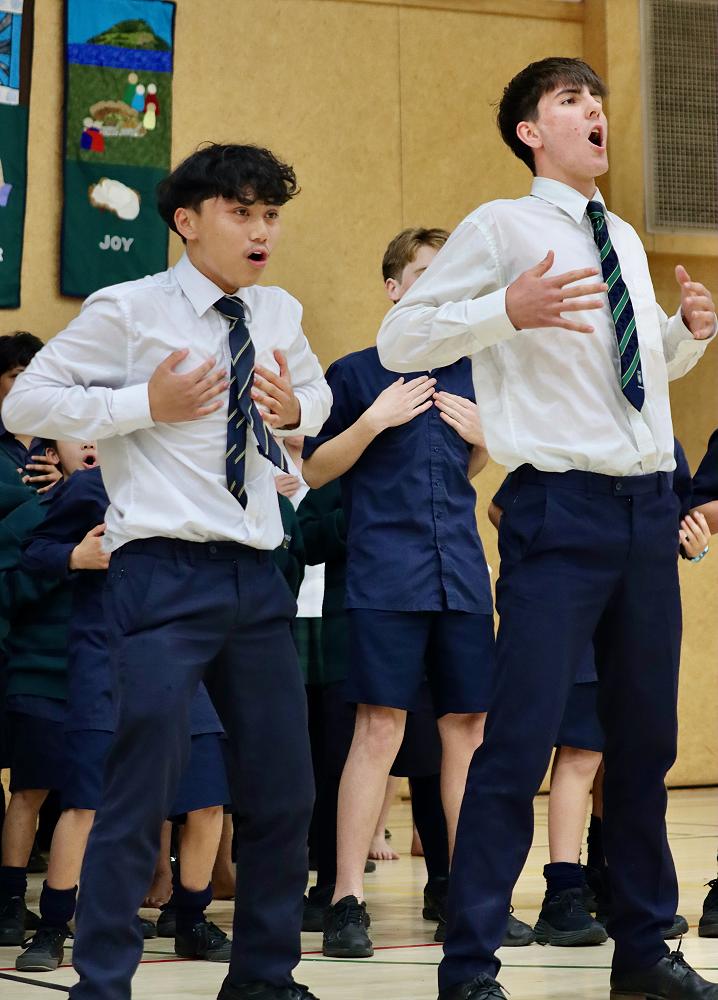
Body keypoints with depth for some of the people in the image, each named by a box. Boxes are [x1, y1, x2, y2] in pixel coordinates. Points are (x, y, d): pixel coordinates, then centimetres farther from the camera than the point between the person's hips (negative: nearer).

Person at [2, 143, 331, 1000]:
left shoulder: (280, 316, 12)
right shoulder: (128, 311, -5)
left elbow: (316, 394, 31)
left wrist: (294, 409, 6)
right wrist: (147, 404, -14)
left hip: (256, 574, 6)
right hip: (164, 574, -6)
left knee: (283, 791, 10)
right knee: (143, 786, -9)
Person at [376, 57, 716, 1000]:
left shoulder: (625, 241, 17)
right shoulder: (501, 228, -3)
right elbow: (399, 338, -8)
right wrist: (508, 311, -22)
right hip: (562, 507, -7)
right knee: (522, 740, -9)